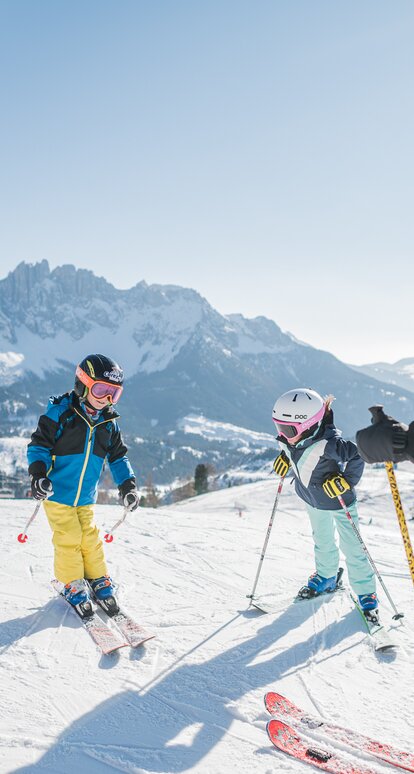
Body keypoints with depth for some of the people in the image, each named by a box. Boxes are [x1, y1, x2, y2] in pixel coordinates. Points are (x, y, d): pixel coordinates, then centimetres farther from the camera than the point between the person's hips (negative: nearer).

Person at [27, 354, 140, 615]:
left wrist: (128, 485, 3)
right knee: (69, 539, -1)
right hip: (57, 493, -4)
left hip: (86, 497, 4)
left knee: (90, 538, 7)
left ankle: (99, 579, 26)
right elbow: (38, 445, -10)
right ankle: (73, 585, 18)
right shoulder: (60, 412, -13)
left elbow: (118, 456, 12)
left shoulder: (109, 422, 2)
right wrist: (38, 474, -25)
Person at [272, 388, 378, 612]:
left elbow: (358, 455, -29)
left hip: (338, 501, -6)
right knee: (322, 541, 26)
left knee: (351, 547, 4)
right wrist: (284, 458, -9)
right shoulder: (287, 439, -20)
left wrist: (346, 480, -32)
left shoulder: (327, 443, -40)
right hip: (312, 500, 6)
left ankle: (366, 592, 24)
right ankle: (326, 577, 49)